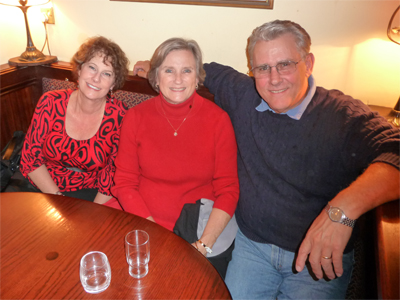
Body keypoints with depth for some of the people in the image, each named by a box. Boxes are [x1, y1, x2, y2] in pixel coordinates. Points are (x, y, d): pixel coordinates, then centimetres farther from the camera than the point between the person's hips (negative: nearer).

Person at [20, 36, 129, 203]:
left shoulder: (119, 116, -14)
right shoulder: (51, 103, -8)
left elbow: (114, 173, -9)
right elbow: (31, 158, -3)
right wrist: (58, 200, -12)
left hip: (89, 194, -2)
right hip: (43, 188, 2)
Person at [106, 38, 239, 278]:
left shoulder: (218, 119, -5)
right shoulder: (136, 117, -1)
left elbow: (228, 190, -4)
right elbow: (125, 184, 0)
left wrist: (204, 243, -17)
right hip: (141, 220, 1)